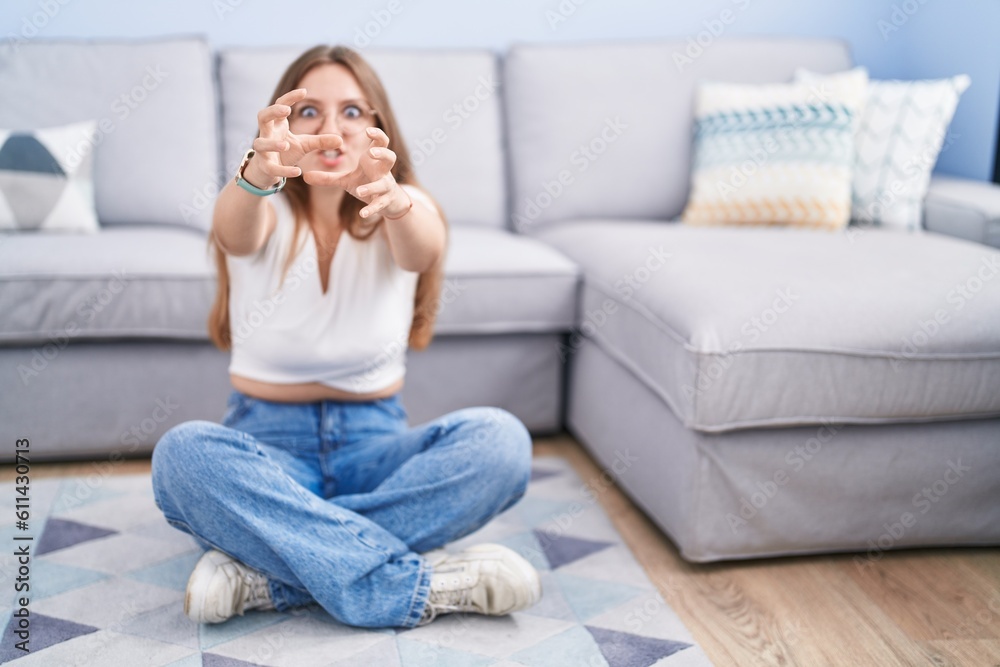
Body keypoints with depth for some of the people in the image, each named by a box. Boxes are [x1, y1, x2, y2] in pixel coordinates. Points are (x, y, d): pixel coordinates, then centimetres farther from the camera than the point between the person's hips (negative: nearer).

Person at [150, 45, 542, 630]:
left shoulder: (406, 210, -2)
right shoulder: (265, 214, -3)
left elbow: (421, 248, -28)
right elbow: (235, 228, -29)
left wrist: (390, 197, -52)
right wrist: (258, 174, -53)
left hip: (374, 443, 1)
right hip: (266, 443, 0)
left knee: (501, 439, -28)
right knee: (182, 453, -33)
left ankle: (269, 570, -26)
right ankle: (417, 585, -31)